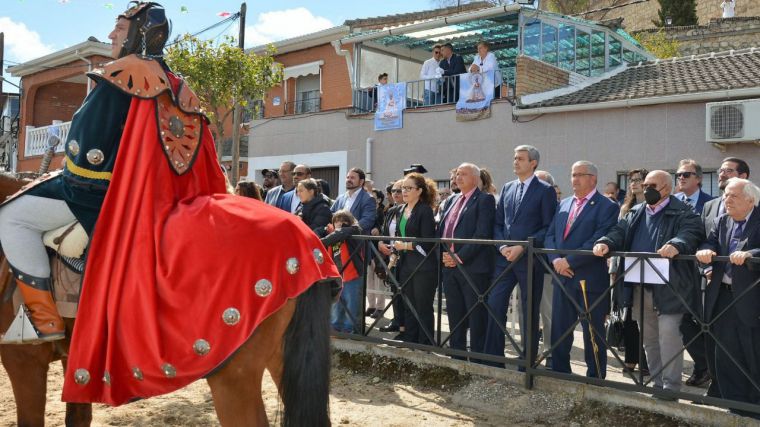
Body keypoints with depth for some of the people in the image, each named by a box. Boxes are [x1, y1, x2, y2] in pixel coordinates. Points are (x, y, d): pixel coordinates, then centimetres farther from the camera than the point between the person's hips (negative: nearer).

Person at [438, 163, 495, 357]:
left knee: (476, 316, -1)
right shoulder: (453, 200, 20)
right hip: (449, 266, 7)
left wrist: (460, 257, -16)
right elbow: (441, 228, 20)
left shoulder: (484, 200, -5)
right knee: (455, 314, 13)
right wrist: (444, 254, 3)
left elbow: (483, 234, -15)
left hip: (472, 266, -7)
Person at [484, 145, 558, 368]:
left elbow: (548, 227, -9)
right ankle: (493, 358, 11)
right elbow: (497, 222, 13)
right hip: (504, 258, 5)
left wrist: (523, 247, -16)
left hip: (529, 259, -5)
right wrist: (502, 246, -4)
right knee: (494, 306, 1)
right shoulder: (507, 188, 13)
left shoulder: (545, 190, -4)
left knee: (530, 312, 6)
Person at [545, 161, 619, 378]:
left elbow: (598, 242, -16)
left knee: (593, 334, 4)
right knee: (559, 331, 12)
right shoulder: (563, 205, 16)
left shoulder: (606, 206, -5)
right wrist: (555, 259, -7)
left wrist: (569, 261, -17)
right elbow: (550, 235, 12)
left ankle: (595, 380, 17)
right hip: (562, 278, 6)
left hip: (589, 279, -6)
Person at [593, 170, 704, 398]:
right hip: (639, 287, 6)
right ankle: (657, 382, 26)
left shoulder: (683, 213, -3)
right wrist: (605, 243, -16)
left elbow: (691, 233, -21)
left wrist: (676, 245, -41)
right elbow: (620, 232, 5)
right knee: (648, 338, 14)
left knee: (668, 334, -9)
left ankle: (671, 385, 1)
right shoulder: (635, 213, 16)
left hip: (668, 287, -6)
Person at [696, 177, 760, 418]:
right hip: (723, 297, 6)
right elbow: (711, 243, 0)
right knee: (726, 357, 13)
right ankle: (736, 409, 26)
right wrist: (705, 251, -21)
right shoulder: (722, 222, 11)